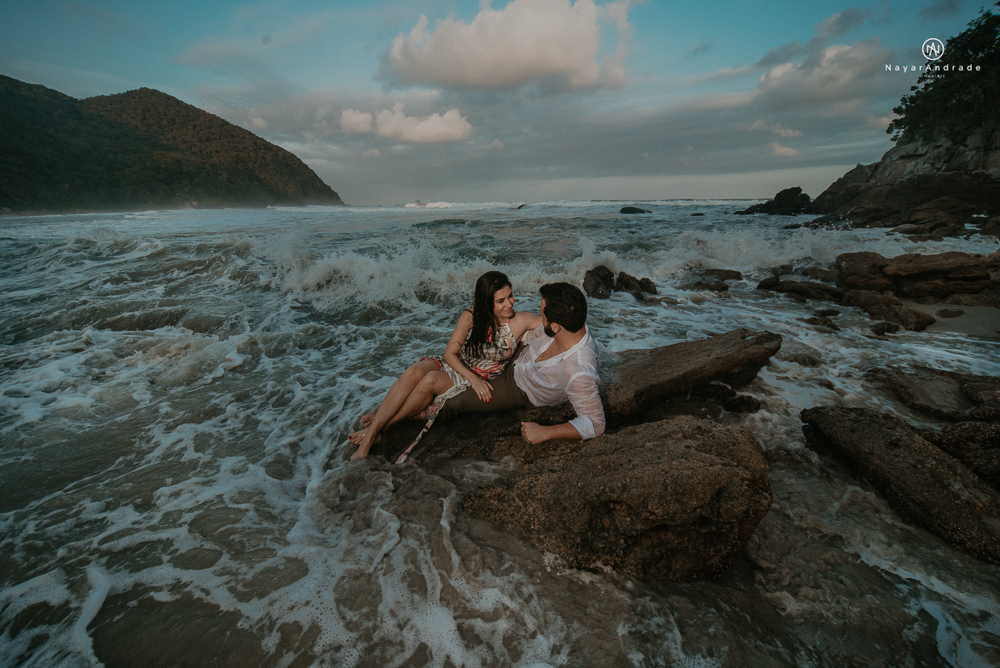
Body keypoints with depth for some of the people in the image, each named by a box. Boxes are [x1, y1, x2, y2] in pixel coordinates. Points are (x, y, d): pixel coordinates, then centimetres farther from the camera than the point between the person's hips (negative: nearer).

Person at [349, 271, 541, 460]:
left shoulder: (521, 321, -8)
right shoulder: (470, 317, -6)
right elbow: (450, 354, -6)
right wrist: (473, 378, -20)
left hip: (479, 383, -2)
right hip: (454, 367, 2)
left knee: (432, 379, -30)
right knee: (414, 372, -29)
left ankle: (378, 426, -17)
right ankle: (371, 433, -25)